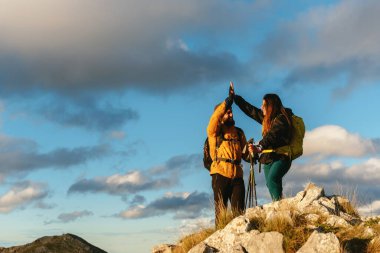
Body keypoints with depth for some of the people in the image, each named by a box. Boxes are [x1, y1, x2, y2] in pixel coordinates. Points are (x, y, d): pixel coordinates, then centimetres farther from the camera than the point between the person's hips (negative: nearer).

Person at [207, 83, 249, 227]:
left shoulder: (239, 132, 20)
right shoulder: (214, 130, 6)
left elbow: (244, 153, 16)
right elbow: (214, 118, -17)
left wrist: (250, 153, -7)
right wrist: (227, 102, -23)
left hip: (237, 174, 4)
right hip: (220, 173, -4)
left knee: (238, 210, 2)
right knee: (221, 209, -4)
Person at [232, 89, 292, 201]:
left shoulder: (281, 118, -8)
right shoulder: (267, 118, 18)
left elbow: (273, 136, -24)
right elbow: (251, 110, 29)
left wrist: (259, 148, -39)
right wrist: (235, 98, 32)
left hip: (280, 157, -8)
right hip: (268, 158, 8)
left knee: (272, 179, -28)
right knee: (271, 184, -4)